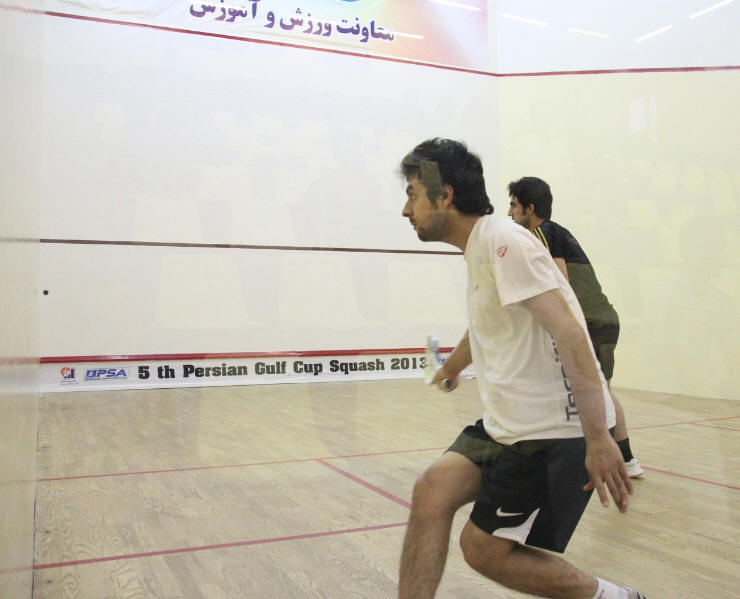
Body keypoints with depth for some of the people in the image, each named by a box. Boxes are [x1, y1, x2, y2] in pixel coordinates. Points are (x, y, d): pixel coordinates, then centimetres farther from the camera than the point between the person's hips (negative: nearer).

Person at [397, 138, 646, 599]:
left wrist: (598, 438, -27)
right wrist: (451, 367, 51)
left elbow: (569, 335, -24)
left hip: (557, 429, -9)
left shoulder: (502, 240, -16)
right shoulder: (479, 246, 14)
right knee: (432, 491, -6)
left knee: (485, 550, -3)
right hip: (510, 424, 9)